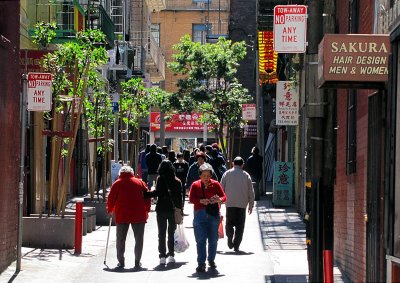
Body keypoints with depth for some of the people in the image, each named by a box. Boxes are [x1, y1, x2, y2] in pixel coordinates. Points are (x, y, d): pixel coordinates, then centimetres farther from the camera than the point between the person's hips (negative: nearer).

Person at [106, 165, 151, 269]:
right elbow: (147, 198, 6)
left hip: (122, 215, -1)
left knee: (120, 239, 8)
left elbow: (111, 199, 2)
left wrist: (110, 210, 17)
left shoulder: (117, 183, 3)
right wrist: (146, 211, 14)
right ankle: (137, 262, 5)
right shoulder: (140, 182, 7)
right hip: (139, 215, 1)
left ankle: (121, 261, 5)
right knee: (139, 239, 8)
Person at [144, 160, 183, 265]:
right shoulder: (177, 181, 2)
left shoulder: (160, 179, -9)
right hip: (173, 209, 3)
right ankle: (171, 255, 9)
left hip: (161, 209, -3)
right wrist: (180, 209, 10)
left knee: (161, 233, 4)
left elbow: (157, 192, -18)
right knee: (171, 232, 12)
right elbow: (180, 197, 4)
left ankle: (162, 256, 1)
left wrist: (145, 194, -15)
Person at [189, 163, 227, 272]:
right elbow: (191, 199, -5)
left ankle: (211, 260, 26)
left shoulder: (215, 184, 5)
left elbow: (224, 196, 1)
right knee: (200, 239, -8)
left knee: (213, 239, 8)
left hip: (213, 214, 1)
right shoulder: (195, 185, 4)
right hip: (200, 214, -1)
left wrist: (219, 199, -22)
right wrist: (201, 201, -23)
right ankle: (201, 263, -8)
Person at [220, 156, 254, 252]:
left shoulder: (227, 174, 3)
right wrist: (251, 205, 13)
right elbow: (250, 192, 5)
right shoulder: (246, 175, 4)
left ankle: (230, 237, -15)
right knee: (240, 225, 6)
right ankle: (236, 245, 2)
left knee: (229, 223, 11)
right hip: (242, 204, 0)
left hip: (230, 203, 0)